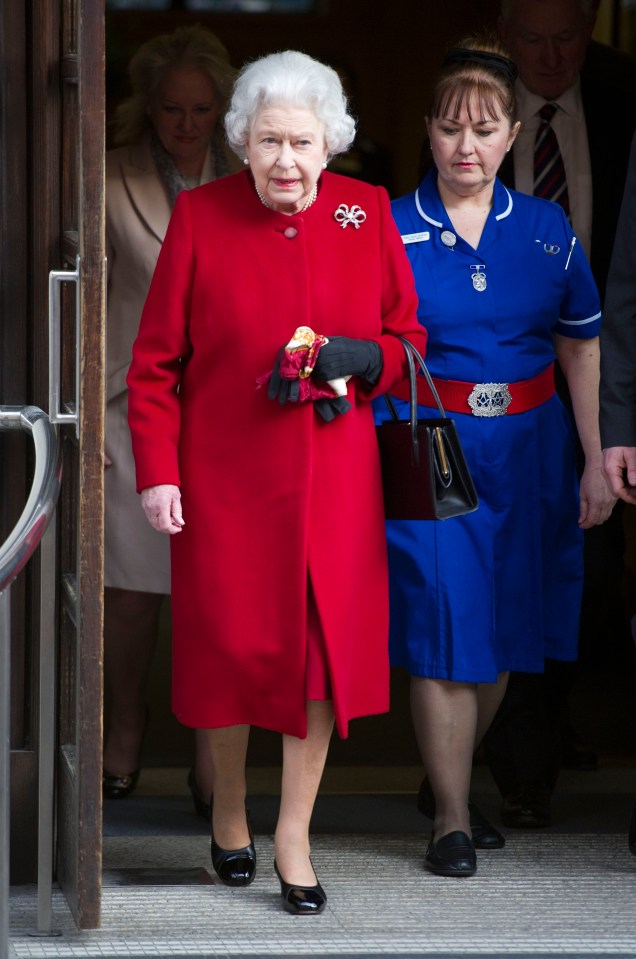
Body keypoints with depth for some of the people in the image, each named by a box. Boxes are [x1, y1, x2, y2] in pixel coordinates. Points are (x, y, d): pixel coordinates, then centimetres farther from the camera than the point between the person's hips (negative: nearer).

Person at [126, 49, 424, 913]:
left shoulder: (368, 214, 1)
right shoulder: (200, 218, -3)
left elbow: (409, 341, 9)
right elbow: (156, 361, 0)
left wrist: (358, 357, -13)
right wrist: (157, 472, -7)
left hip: (333, 477, 1)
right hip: (223, 478, -1)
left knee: (324, 643, -1)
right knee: (229, 642, 4)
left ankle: (294, 835, 11)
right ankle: (229, 813, 28)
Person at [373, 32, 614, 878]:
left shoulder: (546, 230, 6)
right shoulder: (389, 231, -3)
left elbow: (581, 349, 10)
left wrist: (596, 462, 7)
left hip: (527, 449, 3)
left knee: (504, 631, 9)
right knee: (444, 624, -7)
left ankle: (445, 780, 30)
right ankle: (452, 819, 3)